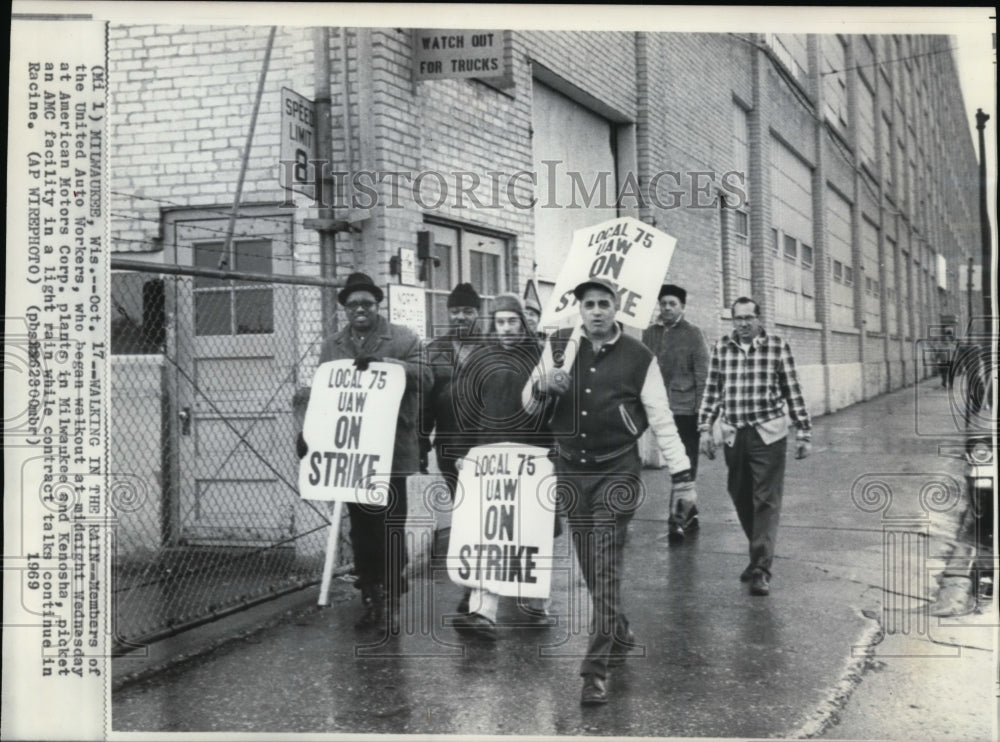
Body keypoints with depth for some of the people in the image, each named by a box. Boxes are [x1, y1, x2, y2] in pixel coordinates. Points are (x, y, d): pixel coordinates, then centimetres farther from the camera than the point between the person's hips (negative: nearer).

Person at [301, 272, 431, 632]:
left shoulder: (403, 339, 2)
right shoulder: (332, 346, 13)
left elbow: (424, 375, -10)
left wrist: (384, 362, -22)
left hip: (391, 451, -3)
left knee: (391, 528, 1)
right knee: (361, 528, 8)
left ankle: (392, 601, 11)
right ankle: (370, 600, 17)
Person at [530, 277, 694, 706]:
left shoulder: (638, 357, -4)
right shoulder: (560, 347, 2)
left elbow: (661, 419, 0)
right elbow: (528, 404, 8)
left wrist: (681, 474, -3)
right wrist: (542, 386, -15)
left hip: (616, 473, -3)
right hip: (571, 472, 3)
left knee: (606, 569, -9)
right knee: (590, 570, 10)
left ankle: (596, 669, -7)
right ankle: (620, 636, 33)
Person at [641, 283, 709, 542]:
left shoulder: (692, 334, -2)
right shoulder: (650, 333, 9)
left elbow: (702, 374, -4)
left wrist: (701, 410, -9)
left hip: (686, 408, -4)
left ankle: (677, 520, -5)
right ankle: (689, 513, 26)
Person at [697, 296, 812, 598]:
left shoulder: (777, 346, 0)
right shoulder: (721, 348, 7)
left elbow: (793, 392, 2)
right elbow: (712, 391, 11)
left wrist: (803, 433, 1)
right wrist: (705, 428, 6)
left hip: (768, 435, -3)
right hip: (733, 435, 3)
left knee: (766, 502, -6)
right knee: (741, 500, 11)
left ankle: (761, 570, -5)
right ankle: (759, 554, 29)